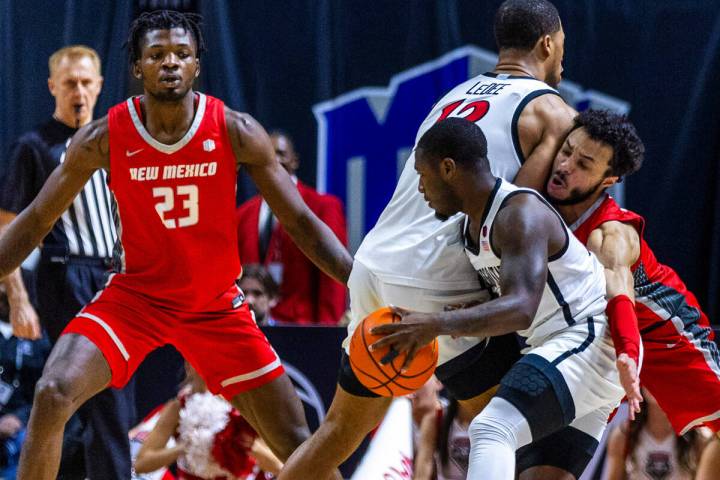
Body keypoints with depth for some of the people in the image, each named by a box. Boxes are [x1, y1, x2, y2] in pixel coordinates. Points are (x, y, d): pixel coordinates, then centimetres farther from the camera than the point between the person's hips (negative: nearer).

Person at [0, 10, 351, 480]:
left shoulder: (236, 133, -13)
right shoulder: (105, 137, -13)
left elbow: (300, 221, -6)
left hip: (218, 305, 1)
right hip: (135, 295, -1)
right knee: (53, 394, -25)